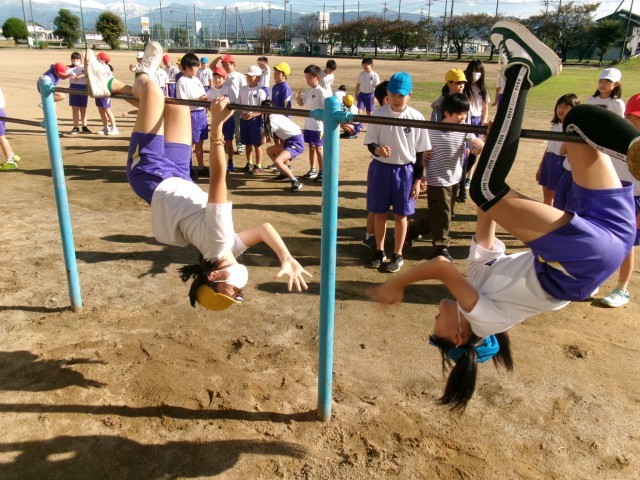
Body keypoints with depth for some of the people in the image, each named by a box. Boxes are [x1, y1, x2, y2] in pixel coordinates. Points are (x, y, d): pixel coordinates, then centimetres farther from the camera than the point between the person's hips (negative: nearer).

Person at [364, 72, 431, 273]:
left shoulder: (416, 118, -7)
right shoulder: (379, 114, -6)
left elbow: (419, 152, -2)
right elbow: (370, 143, -3)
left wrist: (417, 180, -2)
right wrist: (378, 150, -28)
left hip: (405, 171, -1)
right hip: (380, 168, 1)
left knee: (400, 215, 9)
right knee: (379, 213, 11)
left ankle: (398, 255, 24)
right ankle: (379, 251, 29)